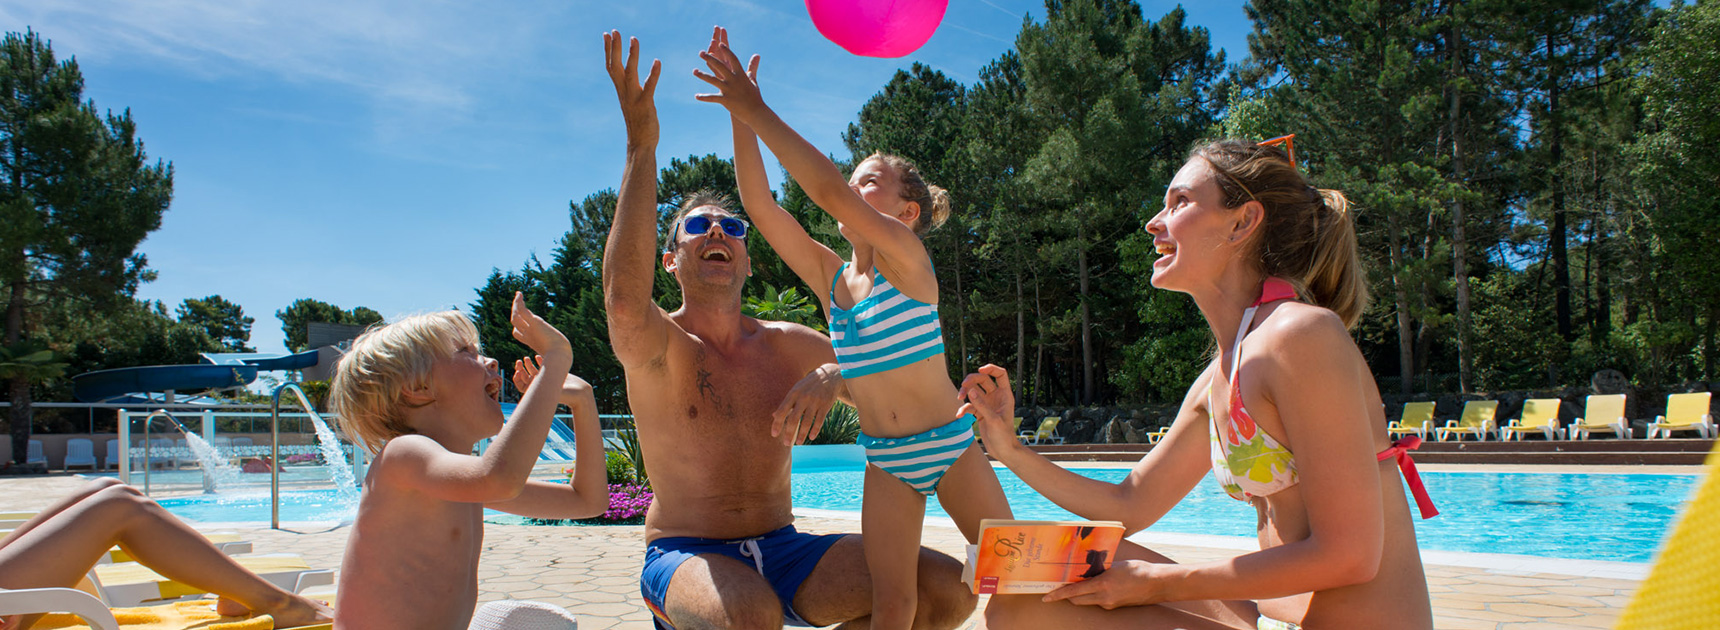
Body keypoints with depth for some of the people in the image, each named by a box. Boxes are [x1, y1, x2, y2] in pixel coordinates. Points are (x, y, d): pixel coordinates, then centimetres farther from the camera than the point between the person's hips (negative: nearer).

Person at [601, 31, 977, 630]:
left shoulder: (786, 344, 7)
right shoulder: (658, 346, -6)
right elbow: (624, 299, -31)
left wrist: (832, 377, -21)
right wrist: (642, 143, -33)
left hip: (782, 551, 5)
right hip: (685, 556, -5)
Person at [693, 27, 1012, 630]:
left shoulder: (908, 256, -13)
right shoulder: (828, 275, 3)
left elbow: (828, 191, -27)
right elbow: (759, 204, -5)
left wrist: (756, 110, -27)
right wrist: (740, 117, -13)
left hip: (950, 444, -4)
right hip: (885, 461, 4)